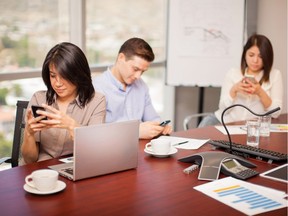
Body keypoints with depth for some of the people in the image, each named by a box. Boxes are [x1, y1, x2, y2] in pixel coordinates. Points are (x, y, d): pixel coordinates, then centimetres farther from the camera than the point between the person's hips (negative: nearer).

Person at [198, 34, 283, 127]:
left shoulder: (275, 75, 4)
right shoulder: (232, 73, 7)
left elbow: (276, 113, -3)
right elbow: (223, 109, 1)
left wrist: (260, 92, -18)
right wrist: (234, 90, -15)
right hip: (225, 122, 2)